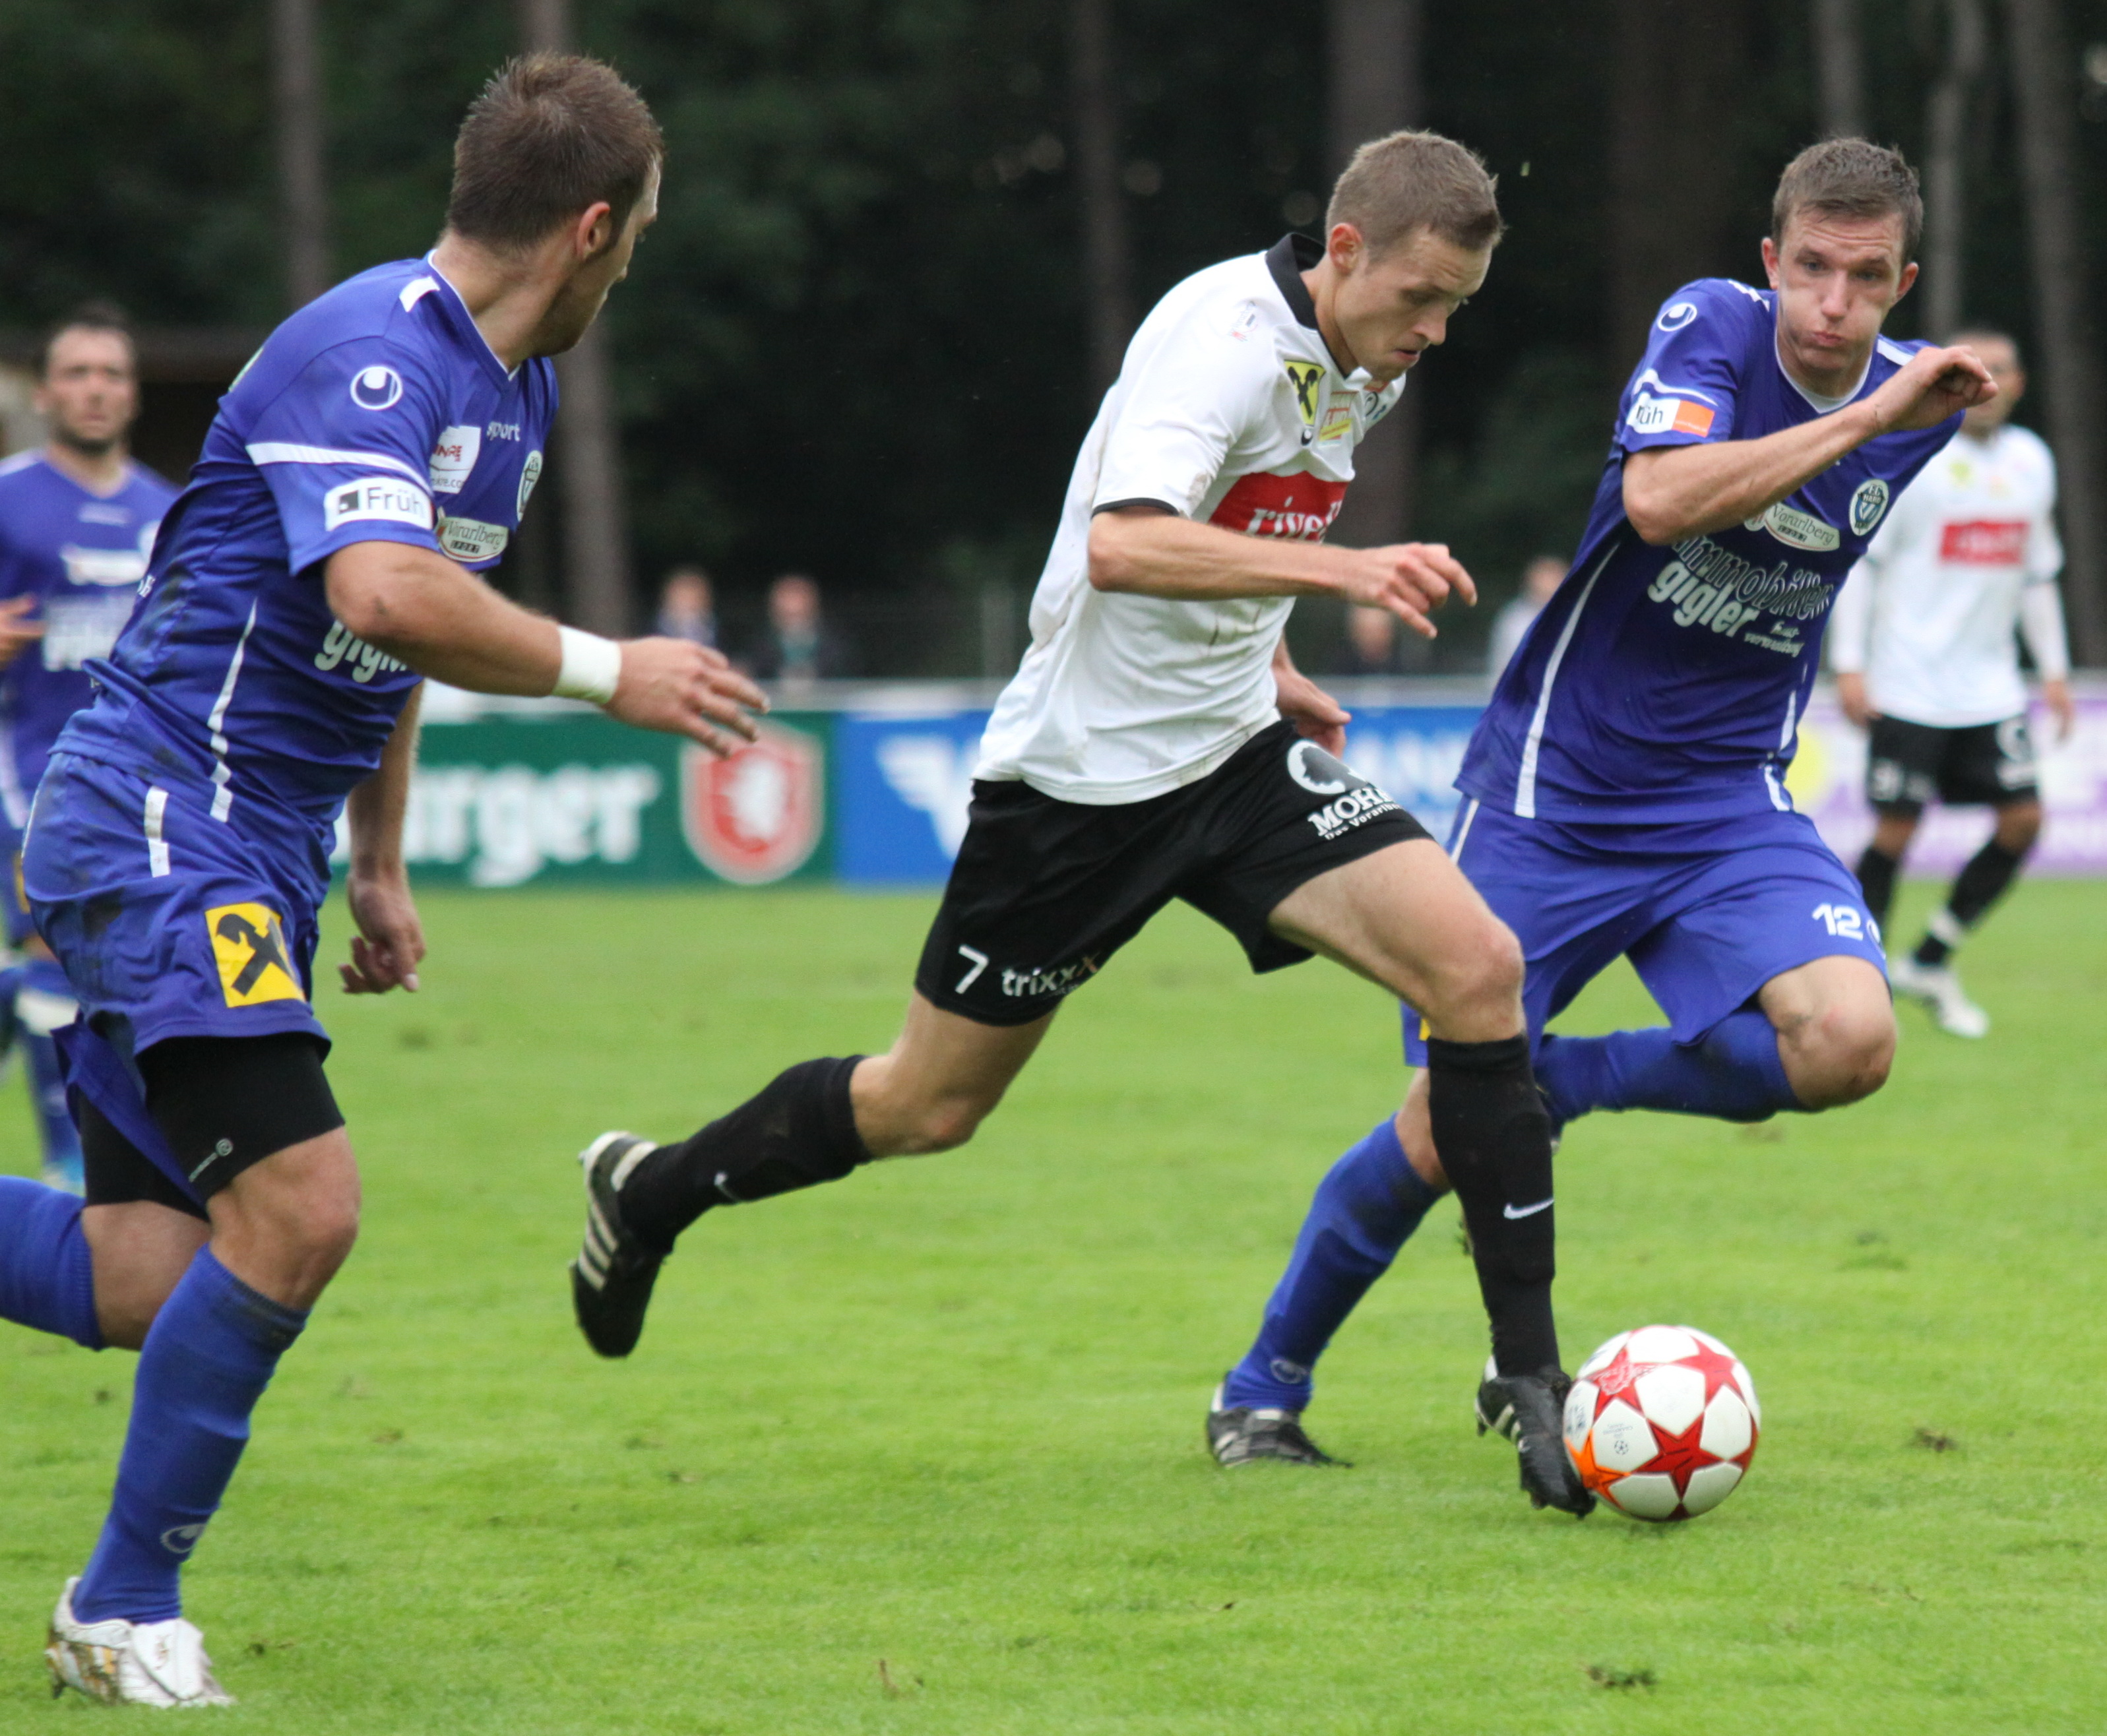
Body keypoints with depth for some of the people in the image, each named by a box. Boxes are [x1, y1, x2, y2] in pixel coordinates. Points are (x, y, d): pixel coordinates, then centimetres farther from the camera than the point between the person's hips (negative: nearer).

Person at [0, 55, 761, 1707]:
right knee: (297, 1205, -20)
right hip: (158, 825, -10)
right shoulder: (369, 352, -17)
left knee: (149, 1279, -1)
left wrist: (380, 865, 28)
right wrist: (607, 671, -23)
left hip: (250, 856, 10)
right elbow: (385, 595, -34)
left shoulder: (513, 388, 15)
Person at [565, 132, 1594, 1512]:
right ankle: (648, 1193, 35)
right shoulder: (1227, 338, -23)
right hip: (1085, 767, -7)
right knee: (929, 1108, 7)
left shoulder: (1364, 373, 4)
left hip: (1235, 752, 7)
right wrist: (1342, 570, -48)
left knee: (1477, 966, -15)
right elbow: (1121, 546, -40)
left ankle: (1527, 1376, -11)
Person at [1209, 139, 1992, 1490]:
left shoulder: (1916, 401, 2)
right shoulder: (1712, 326, -13)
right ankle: (1268, 1382, 21)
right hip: (1554, 790, -4)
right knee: (1444, 1130, -4)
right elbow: (1662, 499, -33)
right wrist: (1864, 418, -32)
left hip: (1730, 798, 4)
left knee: (1849, 1043, -24)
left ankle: (1556, 1084, 1)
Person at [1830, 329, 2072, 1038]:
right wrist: (1849, 664, -13)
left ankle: (1928, 963, 10)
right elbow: (1857, 559, -7)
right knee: (1896, 829, -6)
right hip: (1910, 686, -6)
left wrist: (2054, 668, 16)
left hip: (1990, 687, 6)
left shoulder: (2031, 462, 10)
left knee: (2022, 820, -3)